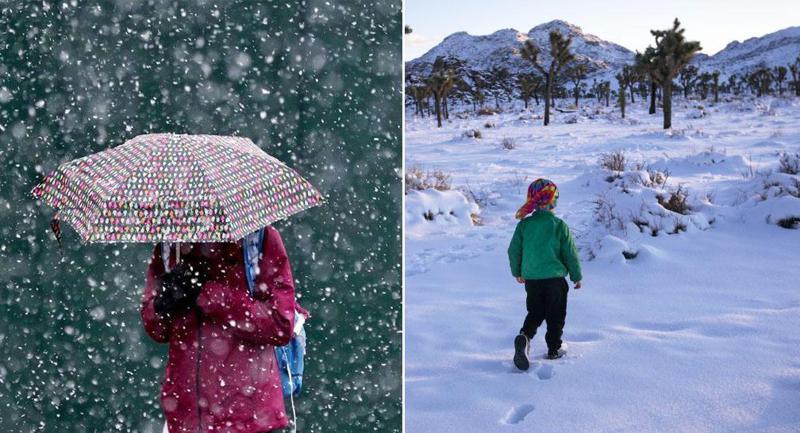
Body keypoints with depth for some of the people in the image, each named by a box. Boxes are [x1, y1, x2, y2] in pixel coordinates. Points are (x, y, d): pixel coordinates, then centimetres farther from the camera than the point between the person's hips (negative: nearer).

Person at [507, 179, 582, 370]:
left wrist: (517, 272, 20)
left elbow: (513, 251, 3)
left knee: (535, 313, 16)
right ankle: (554, 349, 21)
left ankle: (524, 336, -9)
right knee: (556, 316, 14)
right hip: (555, 279, -3)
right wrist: (576, 276, 9)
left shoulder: (524, 224, -2)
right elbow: (570, 254, -5)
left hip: (531, 280, 3)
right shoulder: (559, 225, -10)